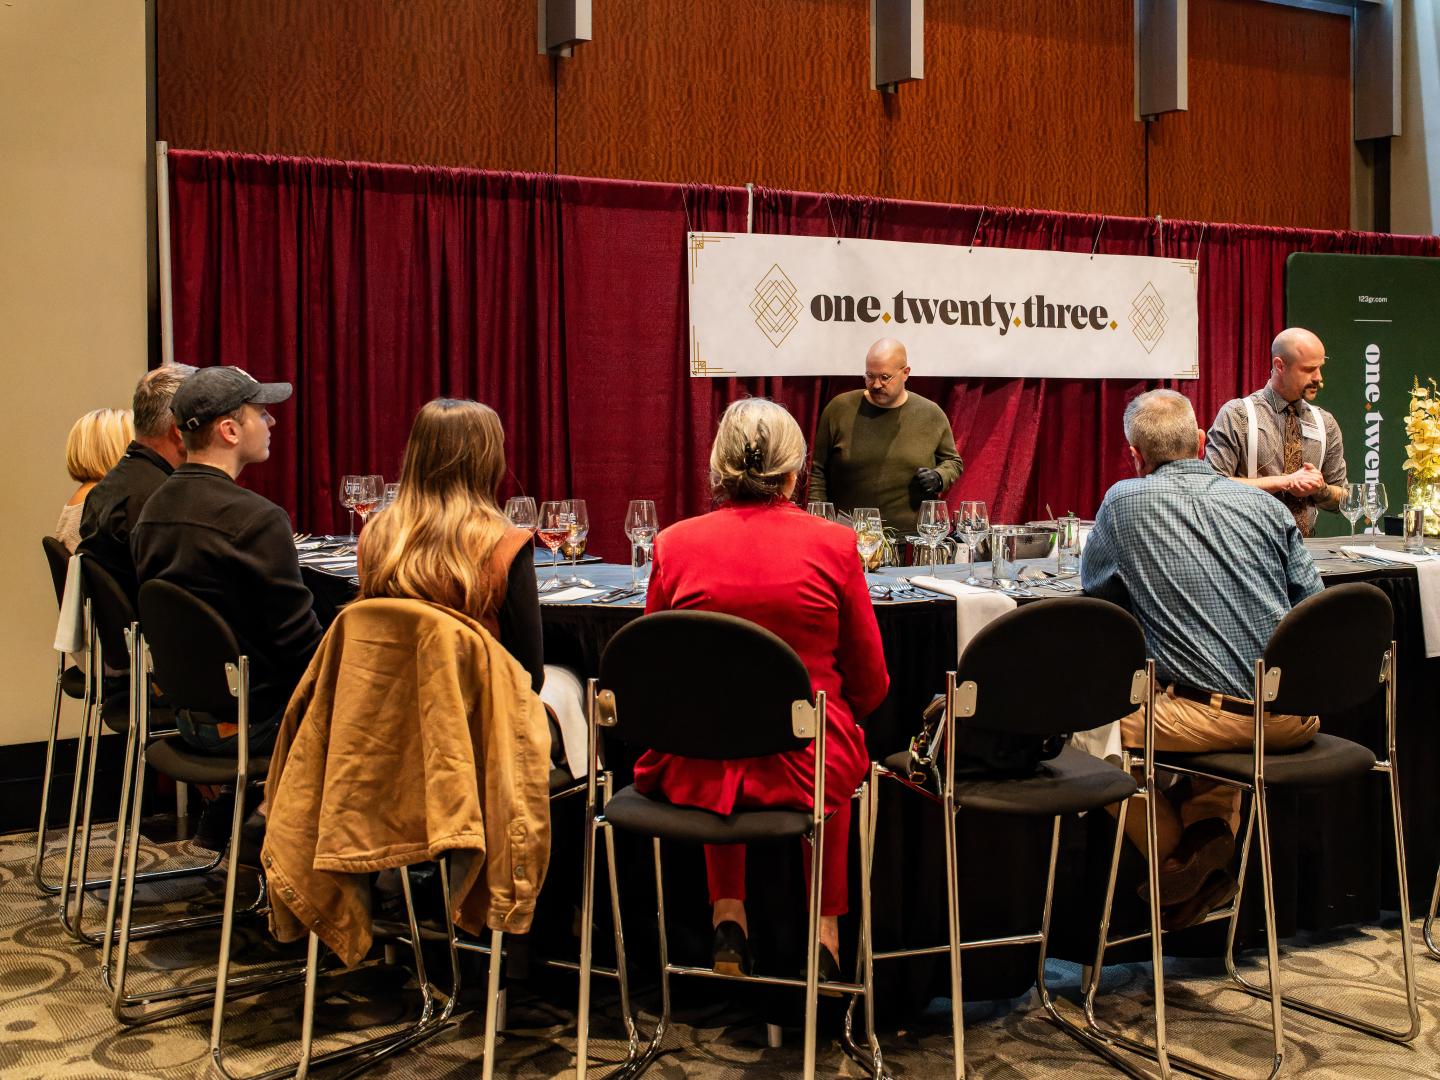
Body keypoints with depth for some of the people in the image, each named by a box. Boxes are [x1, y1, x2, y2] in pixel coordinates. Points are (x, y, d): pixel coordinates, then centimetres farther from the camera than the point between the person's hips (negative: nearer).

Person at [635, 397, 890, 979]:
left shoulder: (674, 544, -5)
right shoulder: (833, 544, -9)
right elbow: (870, 686, 1)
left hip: (696, 769, 1)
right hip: (803, 767, -1)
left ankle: (727, 915, 35)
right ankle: (825, 928, 36)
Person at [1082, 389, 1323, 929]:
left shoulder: (1125, 501, -3)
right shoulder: (1263, 503, 7)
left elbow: (1094, 585, 12)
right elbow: (1311, 602, 11)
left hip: (1214, 716, -5)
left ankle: (1180, 860, 20)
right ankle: (1213, 831, 20)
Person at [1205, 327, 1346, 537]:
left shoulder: (1325, 423, 11)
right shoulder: (1236, 415, -3)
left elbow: (1340, 500, 18)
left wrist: (1320, 488, -5)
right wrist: (1283, 482, -13)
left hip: (1305, 544, 3)